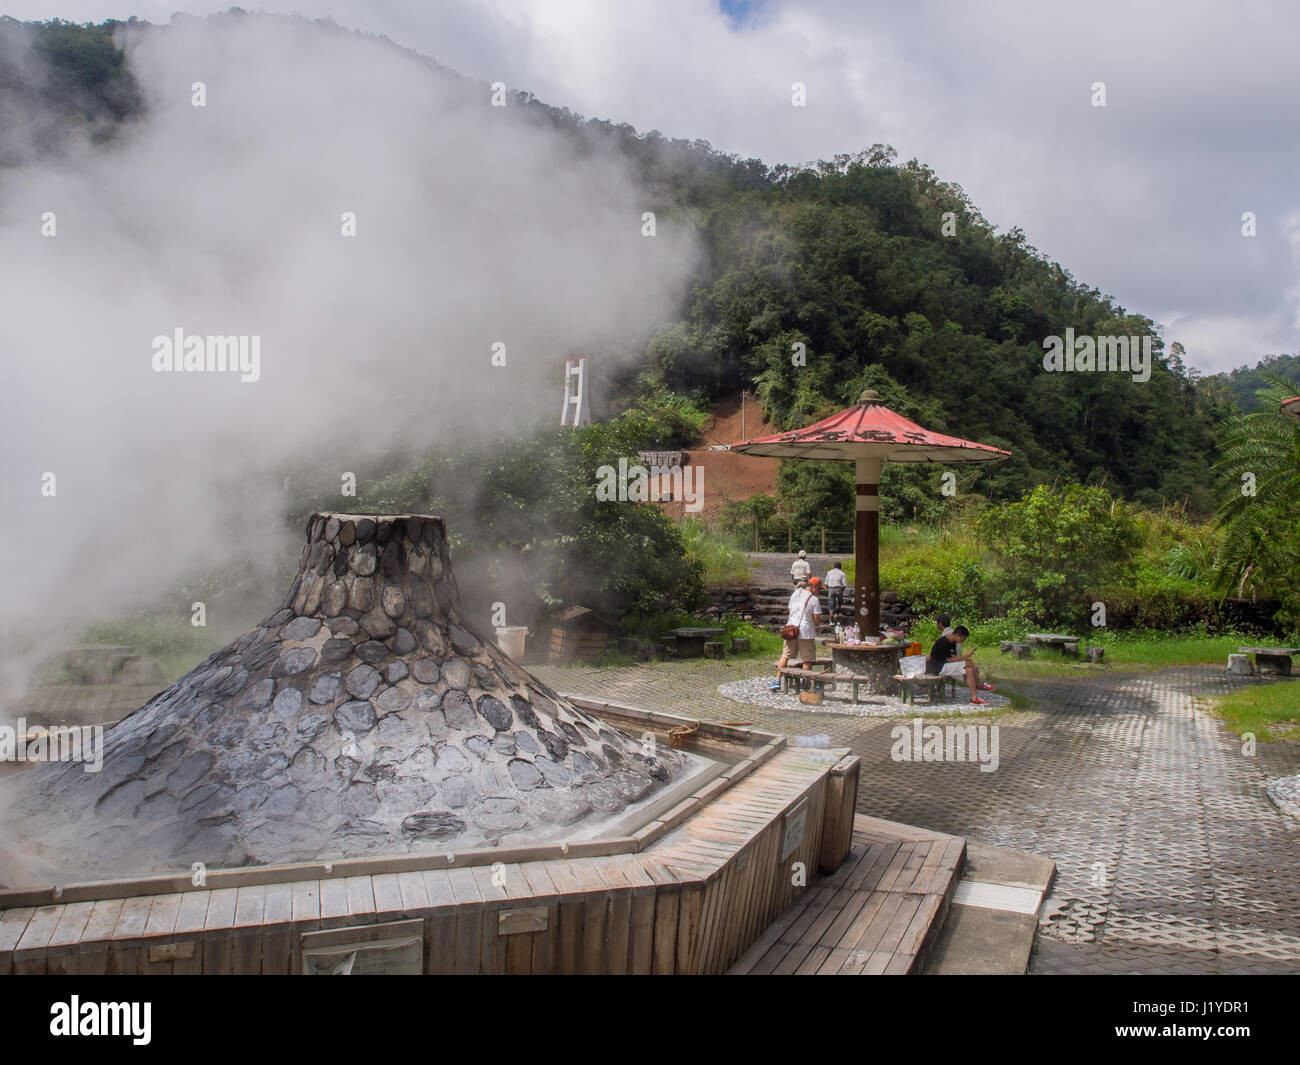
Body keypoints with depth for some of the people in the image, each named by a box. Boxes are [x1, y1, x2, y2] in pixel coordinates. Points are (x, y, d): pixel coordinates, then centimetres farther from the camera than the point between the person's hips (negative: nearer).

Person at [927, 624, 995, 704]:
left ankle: (974, 697, -9)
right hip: (939, 668, -10)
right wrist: (965, 656, -17)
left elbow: (955, 657, 12)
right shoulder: (943, 642, -19)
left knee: (969, 670, -9)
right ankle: (980, 684, -2)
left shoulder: (953, 643, 11)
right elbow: (949, 659, -20)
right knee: (968, 663, -18)